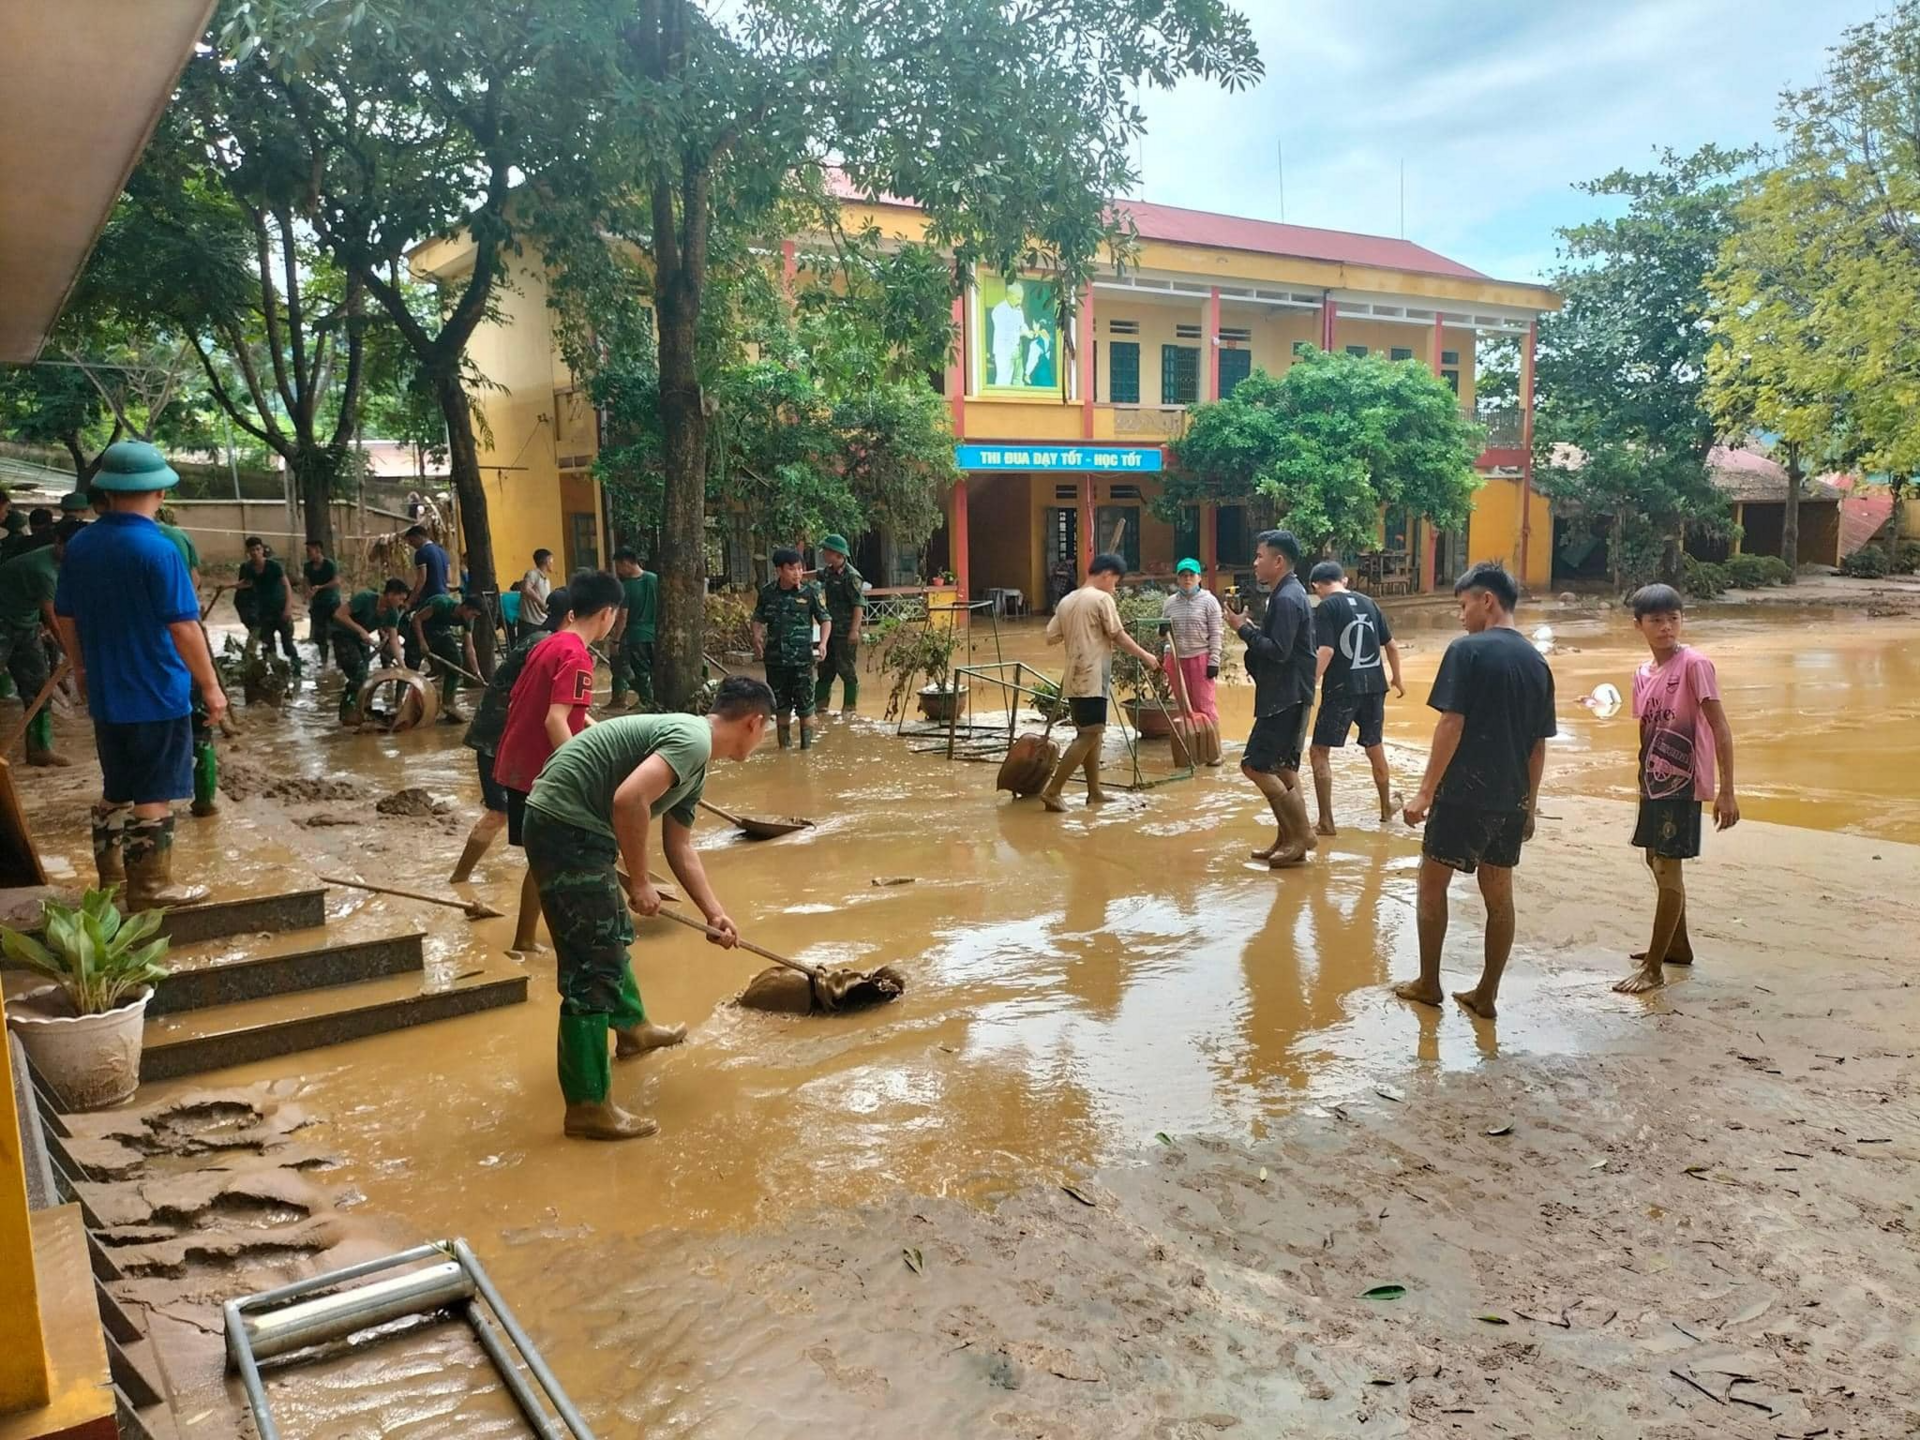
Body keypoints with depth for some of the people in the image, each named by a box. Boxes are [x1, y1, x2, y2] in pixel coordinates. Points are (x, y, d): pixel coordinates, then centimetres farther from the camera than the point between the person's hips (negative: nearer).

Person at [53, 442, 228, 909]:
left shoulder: (79, 545, 4)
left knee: (116, 790, 18)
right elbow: (183, 627, -19)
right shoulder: (158, 549, -17)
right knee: (153, 794, 3)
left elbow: (65, 617, 12)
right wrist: (211, 686, -11)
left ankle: (112, 879, 26)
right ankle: (150, 888, 10)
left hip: (106, 694, 7)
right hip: (157, 694, -7)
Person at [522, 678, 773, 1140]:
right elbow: (628, 800, -30)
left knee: (613, 935, 29)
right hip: (565, 827, -11)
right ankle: (588, 1107, 0)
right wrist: (640, 882, -18)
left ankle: (632, 1028, 52)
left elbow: (680, 847, 25)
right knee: (593, 967, -7)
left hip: (577, 829, 11)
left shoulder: (694, 763, 16)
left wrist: (715, 914, 24)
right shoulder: (693, 740, -16)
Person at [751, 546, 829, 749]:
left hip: (802, 658, -3)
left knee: (805, 706, 0)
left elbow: (825, 619, 2)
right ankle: (784, 746, 25)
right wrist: (757, 637, -4)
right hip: (775, 658, 3)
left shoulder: (810, 591, -4)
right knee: (780, 706, 12)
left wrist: (823, 643, -13)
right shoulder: (767, 592, 3)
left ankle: (807, 747, 11)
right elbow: (758, 619, 15)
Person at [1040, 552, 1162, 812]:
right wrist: (1146, 656, 2)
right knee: (1089, 736, -7)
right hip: (1091, 681, -9)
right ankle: (1052, 791, -11)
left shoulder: (1067, 601, 13)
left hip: (1074, 679, 9)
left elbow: (1051, 637, 12)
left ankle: (1094, 792, 19)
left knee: (1091, 734, 15)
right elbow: (1119, 637, -9)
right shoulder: (1102, 599, -8)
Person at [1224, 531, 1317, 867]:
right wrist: (1249, 626, 3)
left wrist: (1243, 628, -16)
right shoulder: (1287, 594, 15)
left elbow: (1278, 650, -24)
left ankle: (1302, 834, -3)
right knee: (1282, 768, 13)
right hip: (1285, 696, 11)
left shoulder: (1286, 599, -18)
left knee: (1255, 765, -9)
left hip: (1285, 697, -11)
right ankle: (1288, 839, 20)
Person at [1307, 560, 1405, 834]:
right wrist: (1396, 678, 30)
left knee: (1320, 752, 4)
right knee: (1375, 748, 23)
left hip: (1341, 689, -6)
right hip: (1374, 686, 6)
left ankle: (1326, 822, 0)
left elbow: (1325, 651, -19)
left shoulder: (1325, 608, -7)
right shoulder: (1368, 603, 10)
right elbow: (1391, 646, 15)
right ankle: (1387, 806, 40)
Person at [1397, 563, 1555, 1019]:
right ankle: (1485, 994, 18)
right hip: (1511, 798, 6)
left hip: (1463, 793, -6)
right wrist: (1529, 805, 19)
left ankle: (1428, 983, 17)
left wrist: (1425, 791, -11)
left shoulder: (1467, 650, -11)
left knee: (1432, 882, 9)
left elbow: (1451, 726, -16)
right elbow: (1539, 745, 11)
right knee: (1498, 892, 11)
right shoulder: (1536, 661, 8)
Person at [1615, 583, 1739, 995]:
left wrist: (1726, 791, -20)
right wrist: (1645, 782, 15)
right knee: (1656, 862, 19)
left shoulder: (1694, 664, -14)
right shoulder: (1642, 675, 7)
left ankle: (1653, 969, 0)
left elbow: (1720, 728, -17)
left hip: (1683, 785, -8)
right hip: (1654, 783, 8)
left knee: (1668, 868, -6)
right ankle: (1677, 945, 38)